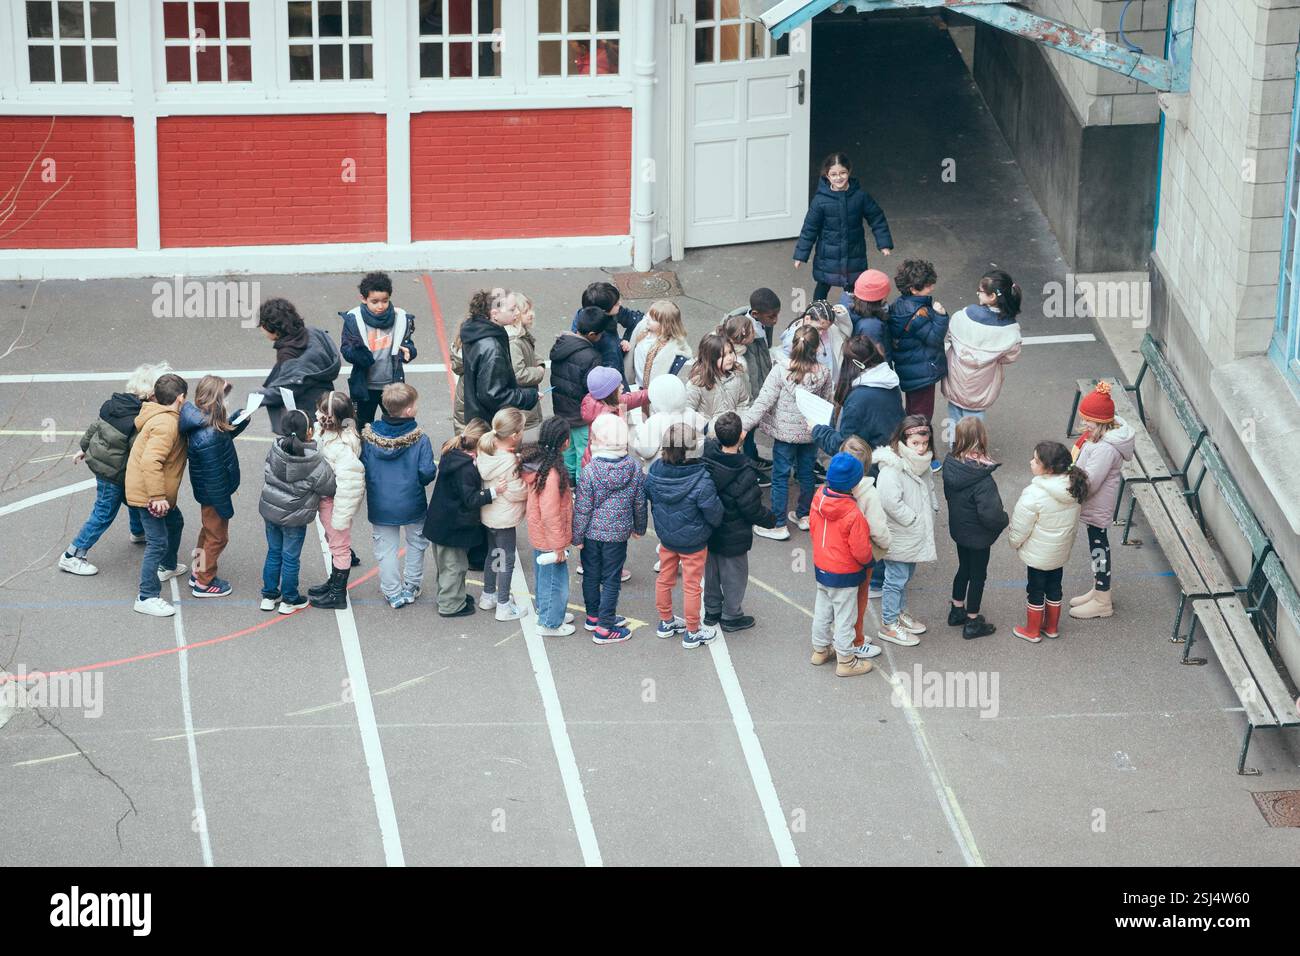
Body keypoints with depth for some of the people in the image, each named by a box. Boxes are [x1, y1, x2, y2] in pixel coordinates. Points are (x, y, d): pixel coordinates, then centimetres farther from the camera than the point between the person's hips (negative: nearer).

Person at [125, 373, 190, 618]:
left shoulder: (161, 416, 6)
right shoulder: (166, 425, -26)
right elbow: (150, 461, -35)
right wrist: (158, 496, -33)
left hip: (152, 493, 10)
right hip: (148, 494, -10)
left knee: (175, 523, 30)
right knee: (157, 542, -9)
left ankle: (168, 567, 52)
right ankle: (147, 597, -6)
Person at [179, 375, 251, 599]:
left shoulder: (201, 422, -10)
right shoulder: (208, 438, -38)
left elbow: (227, 433, 11)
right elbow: (215, 478, -29)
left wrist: (241, 418, -7)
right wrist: (225, 508, -18)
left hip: (208, 493, 9)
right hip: (214, 496, -9)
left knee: (209, 531, 29)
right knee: (217, 537, 14)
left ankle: (198, 573, 48)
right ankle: (204, 583, 33)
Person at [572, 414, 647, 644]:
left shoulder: (590, 471, -19)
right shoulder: (634, 469, -11)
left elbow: (582, 508, -13)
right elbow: (640, 503, 1)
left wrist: (577, 536, -1)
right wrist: (639, 528, 18)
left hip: (591, 532, 0)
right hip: (618, 534, 1)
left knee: (591, 575, 18)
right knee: (611, 579, 9)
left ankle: (593, 616, 34)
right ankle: (604, 627, 11)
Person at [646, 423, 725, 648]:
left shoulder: (655, 471, -15)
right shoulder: (701, 481, -31)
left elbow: (648, 496, 3)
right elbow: (714, 513, -22)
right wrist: (716, 524, 1)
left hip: (665, 536, 5)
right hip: (693, 542, -5)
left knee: (665, 579, 23)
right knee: (691, 586, 11)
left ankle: (666, 622, 41)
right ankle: (692, 632, 25)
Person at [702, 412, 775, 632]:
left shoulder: (706, 455, -18)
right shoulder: (745, 473, -32)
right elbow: (752, 509, -21)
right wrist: (770, 518, -3)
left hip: (708, 531, 6)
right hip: (733, 538, -6)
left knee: (711, 572, 24)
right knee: (734, 574, 16)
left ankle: (712, 611, 40)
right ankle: (731, 616, 31)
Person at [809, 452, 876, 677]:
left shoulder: (818, 500, -12)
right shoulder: (853, 515, -31)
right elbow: (861, 550, -22)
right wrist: (868, 560, 1)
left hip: (821, 567, 6)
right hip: (845, 574, -6)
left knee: (822, 610, 24)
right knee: (844, 616, 9)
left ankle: (820, 649, 41)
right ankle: (846, 662, 22)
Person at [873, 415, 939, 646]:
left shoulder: (921, 464, 3)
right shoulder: (892, 468, -26)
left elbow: (929, 489, 20)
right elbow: (891, 501, -33)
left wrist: (931, 511, 5)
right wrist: (913, 519, -24)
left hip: (915, 536, 9)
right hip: (898, 537, -9)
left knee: (906, 575, 24)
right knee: (896, 579, 3)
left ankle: (900, 612, 41)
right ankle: (888, 624, 16)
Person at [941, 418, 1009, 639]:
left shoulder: (951, 466, -13)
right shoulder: (982, 480, -34)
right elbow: (990, 515, -32)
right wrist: (1005, 520, -11)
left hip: (958, 528, 6)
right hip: (978, 536, -6)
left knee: (964, 568, 26)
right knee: (978, 575, 12)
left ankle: (957, 610, 42)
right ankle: (972, 623, 25)